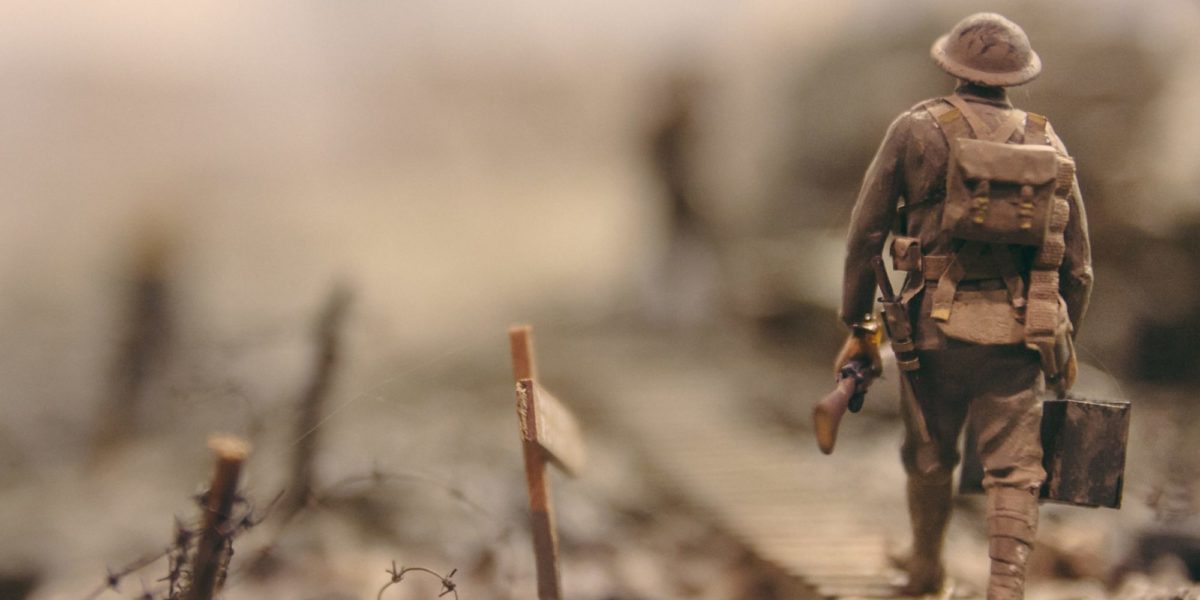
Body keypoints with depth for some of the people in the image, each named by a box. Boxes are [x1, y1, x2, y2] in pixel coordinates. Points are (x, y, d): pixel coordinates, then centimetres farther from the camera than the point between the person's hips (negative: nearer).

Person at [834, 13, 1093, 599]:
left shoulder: (919, 129, -1)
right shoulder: (1048, 144, 8)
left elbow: (865, 233, -2)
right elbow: (1077, 261, 11)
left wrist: (857, 324, 6)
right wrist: (1065, 341, 23)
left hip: (939, 326, -1)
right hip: (1019, 333, 1)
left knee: (929, 458, 19)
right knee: (1013, 470, 1)